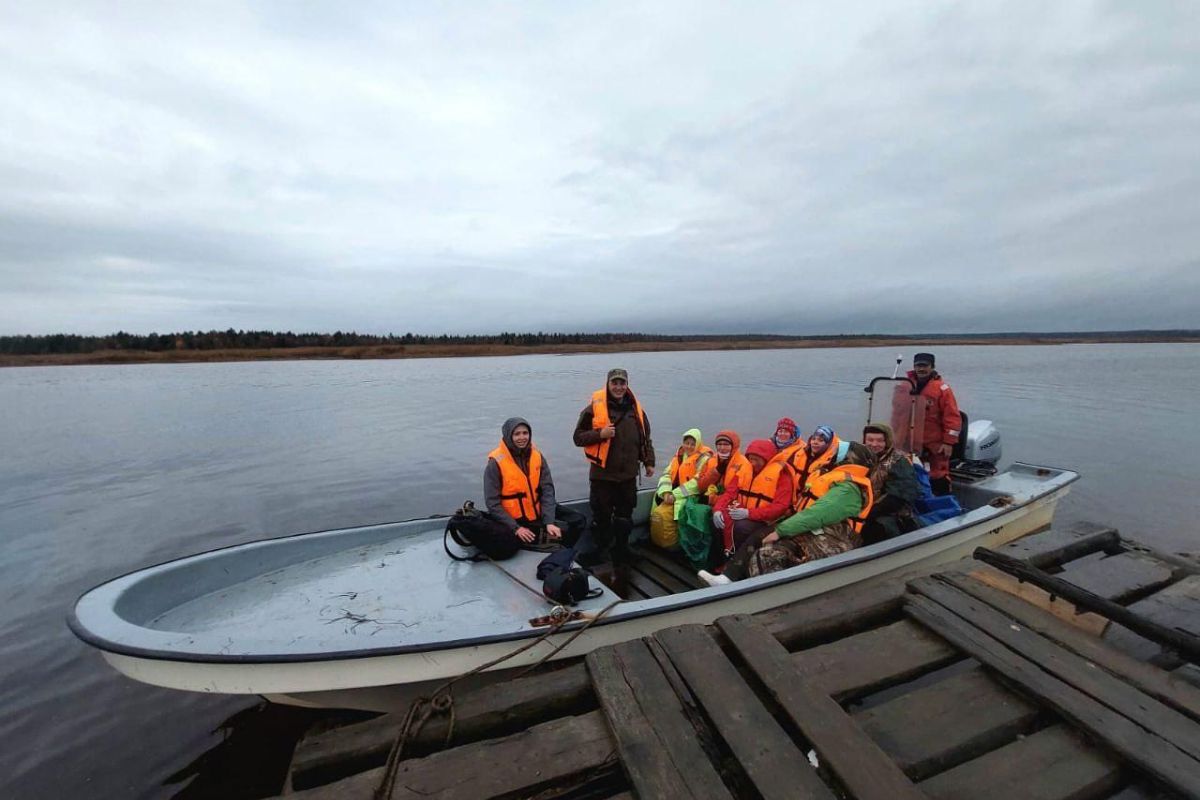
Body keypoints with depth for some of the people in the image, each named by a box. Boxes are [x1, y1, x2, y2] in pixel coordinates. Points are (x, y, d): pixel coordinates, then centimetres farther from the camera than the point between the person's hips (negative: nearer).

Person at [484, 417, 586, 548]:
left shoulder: (537, 456, -2)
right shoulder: (496, 463, -15)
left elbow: (547, 490, -8)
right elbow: (493, 503, -16)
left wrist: (549, 521, -20)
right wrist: (516, 528, -23)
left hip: (539, 511, 6)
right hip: (517, 518, -6)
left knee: (578, 521, 1)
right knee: (564, 530, -17)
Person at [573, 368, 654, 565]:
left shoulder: (636, 409, 7)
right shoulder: (595, 408, -8)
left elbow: (645, 438, 17)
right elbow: (578, 437, -6)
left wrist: (649, 462, 13)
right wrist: (600, 434, -20)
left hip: (628, 475, 4)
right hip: (602, 475, -4)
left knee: (625, 515, 16)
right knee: (602, 516, 6)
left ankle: (621, 552, 34)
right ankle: (599, 552, 24)